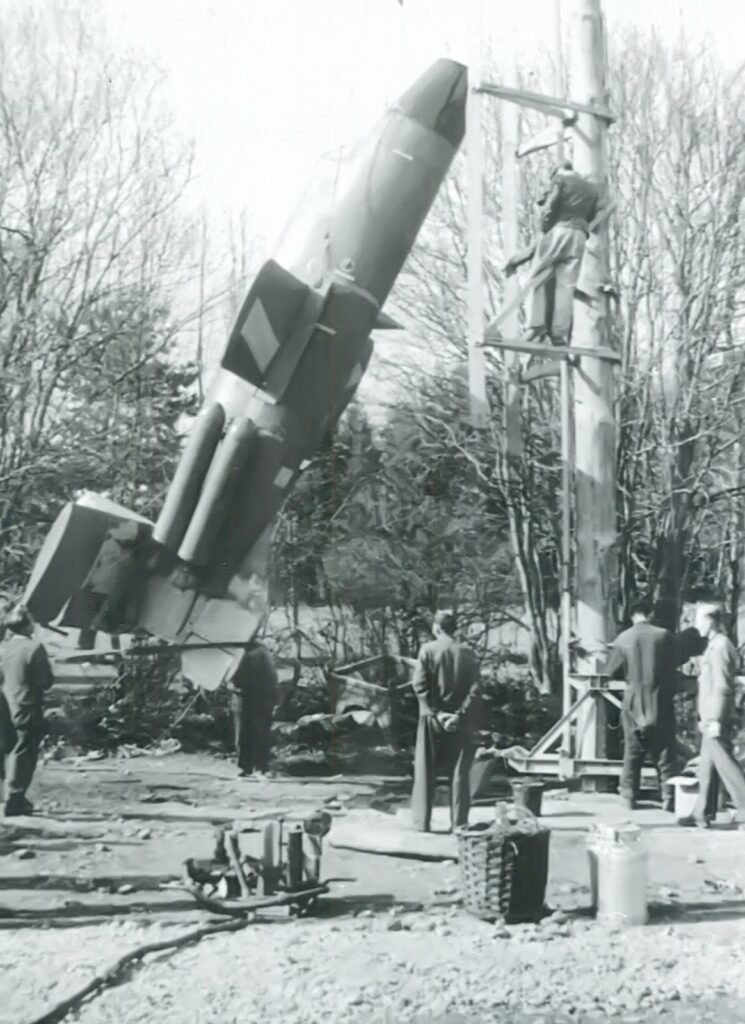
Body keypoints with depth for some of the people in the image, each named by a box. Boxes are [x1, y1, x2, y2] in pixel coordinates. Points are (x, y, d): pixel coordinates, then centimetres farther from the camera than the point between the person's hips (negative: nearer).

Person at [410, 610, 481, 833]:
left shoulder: (428, 650, -5)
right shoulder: (467, 654, 1)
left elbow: (419, 685, -12)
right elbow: (474, 689, -7)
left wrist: (436, 712, -11)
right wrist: (460, 714, -11)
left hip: (432, 719, -1)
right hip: (459, 722, 1)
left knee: (425, 771, 7)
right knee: (459, 772, 8)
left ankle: (422, 821, 8)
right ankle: (459, 822, 7)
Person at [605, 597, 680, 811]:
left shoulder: (623, 639, -6)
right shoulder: (664, 636, -7)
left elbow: (611, 672, 1)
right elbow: (676, 662, 7)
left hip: (633, 706, 1)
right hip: (661, 705, -1)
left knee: (632, 753, 10)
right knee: (664, 753, 6)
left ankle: (629, 797, 13)